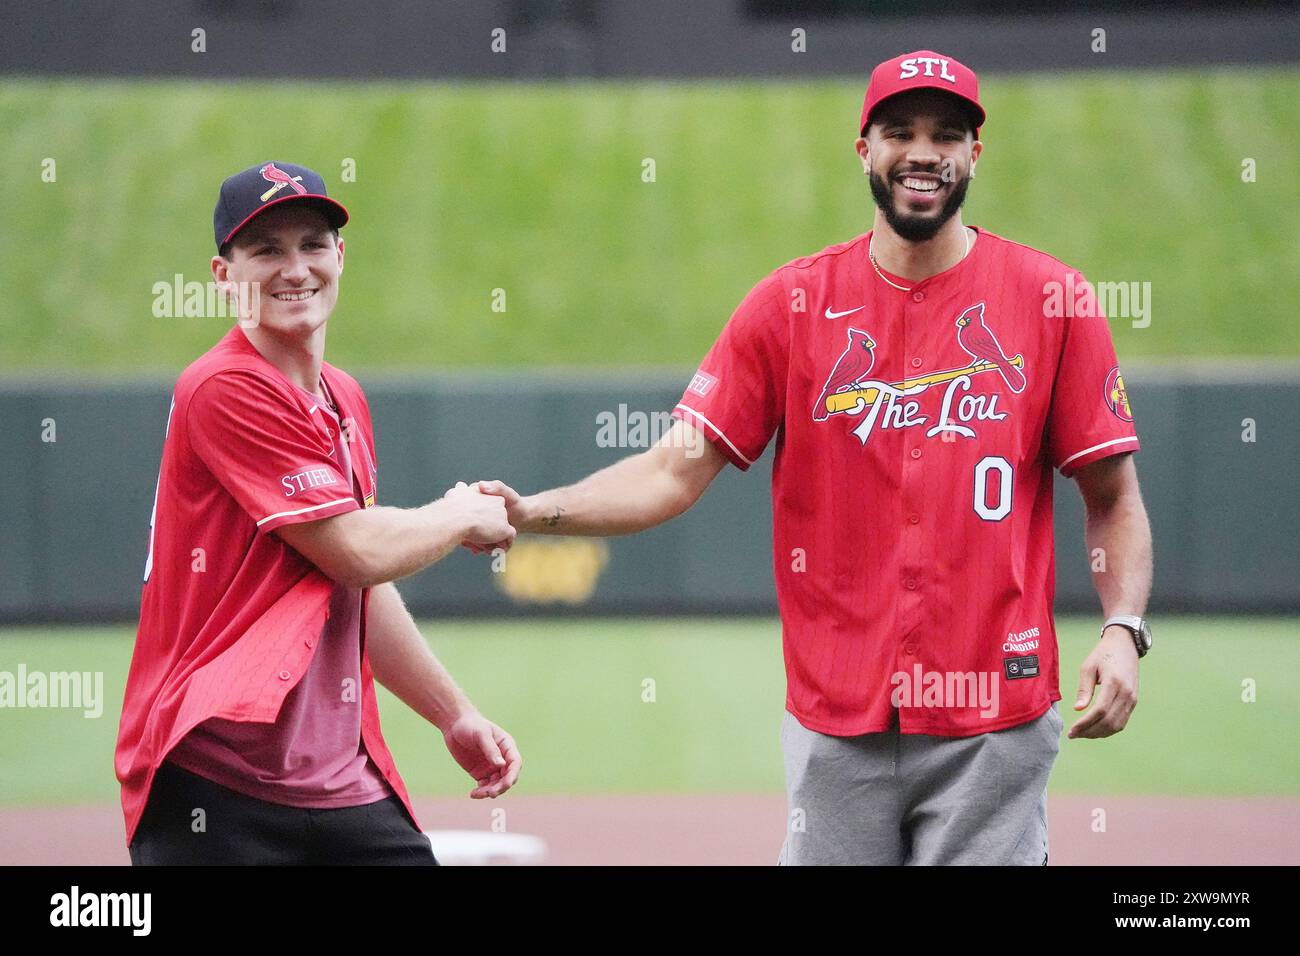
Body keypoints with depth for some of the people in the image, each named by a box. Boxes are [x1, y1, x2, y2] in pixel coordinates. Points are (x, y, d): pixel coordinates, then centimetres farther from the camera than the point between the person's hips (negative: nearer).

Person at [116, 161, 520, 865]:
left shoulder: (345, 401, 17)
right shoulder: (224, 389, -11)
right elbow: (359, 551, -15)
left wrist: (455, 716, 24)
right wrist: (464, 517, 3)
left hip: (342, 776, 8)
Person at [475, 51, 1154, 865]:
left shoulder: (1051, 300, 1)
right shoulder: (793, 302, 5)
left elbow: (1114, 498, 4)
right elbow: (675, 471, -1)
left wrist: (1123, 628, -13)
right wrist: (530, 513, -15)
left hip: (994, 726, -1)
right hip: (836, 720, 2)